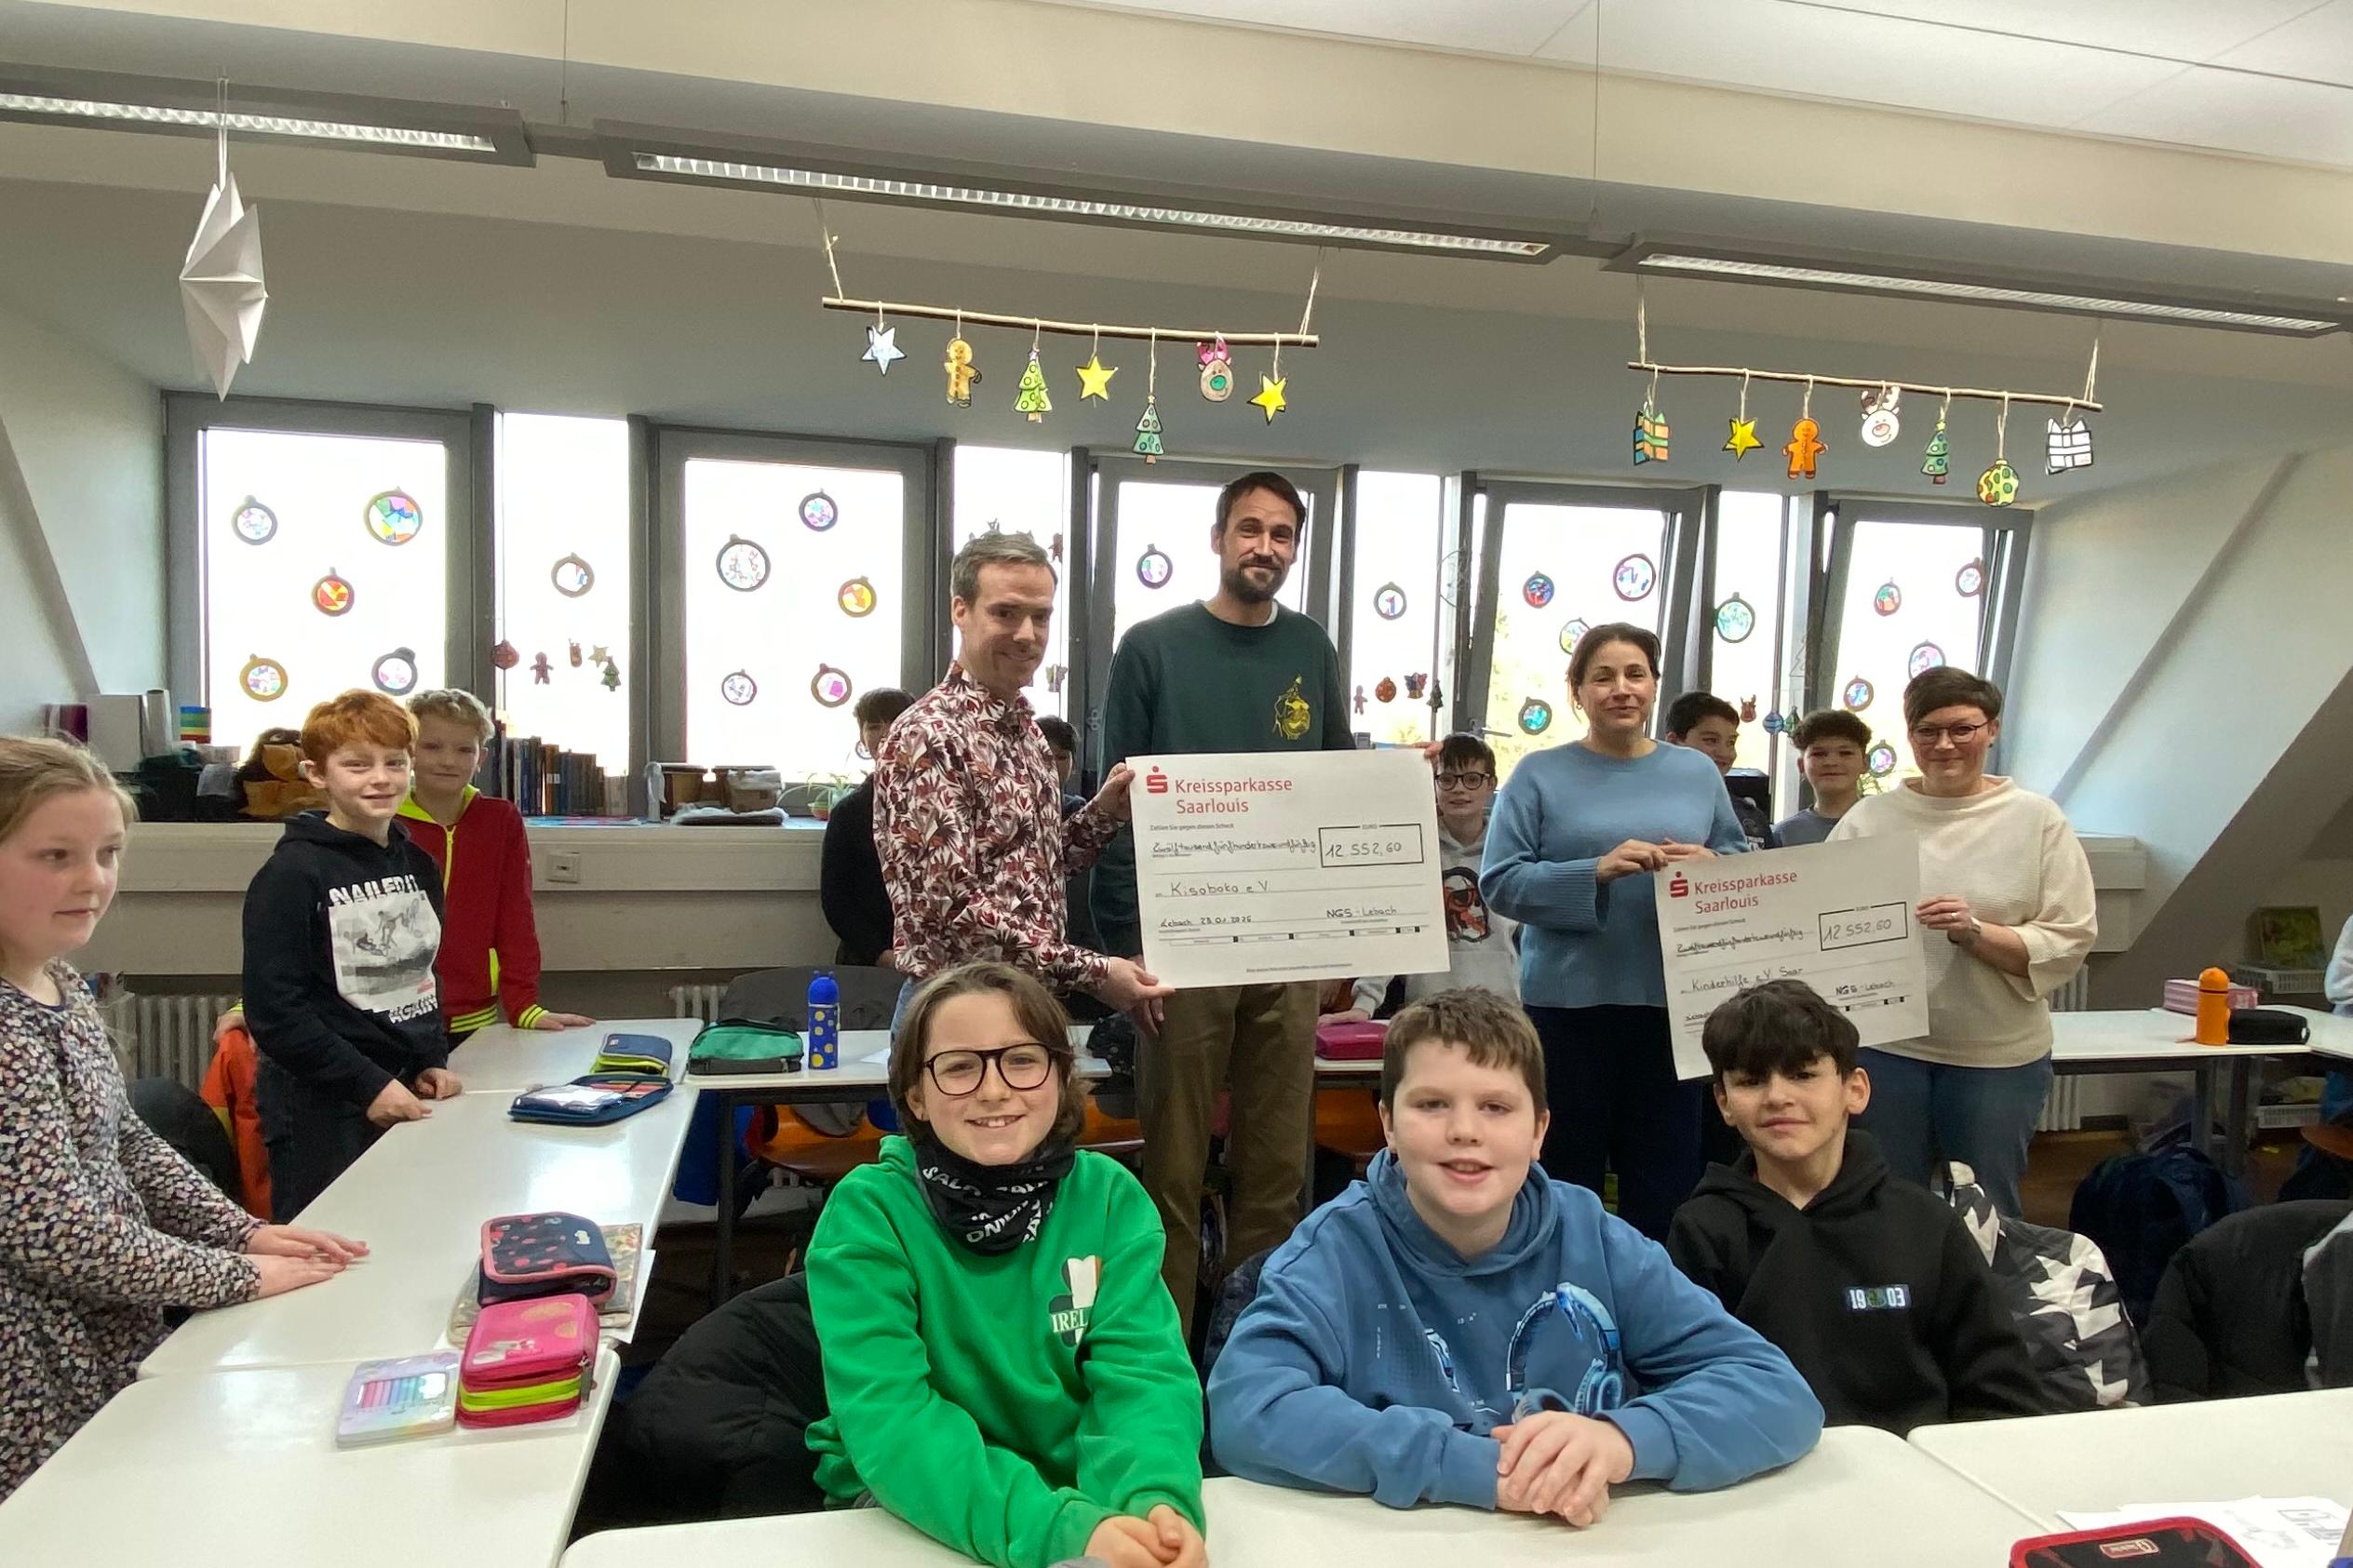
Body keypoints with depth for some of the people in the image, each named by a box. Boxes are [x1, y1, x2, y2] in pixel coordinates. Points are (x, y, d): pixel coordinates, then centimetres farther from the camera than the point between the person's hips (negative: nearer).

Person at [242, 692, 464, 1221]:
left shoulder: (419, 865, 10)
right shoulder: (292, 873, -12)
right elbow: (274, 1011, -16)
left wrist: (431, 1063, 6)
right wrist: (369, 1085, -17)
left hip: (408, 1099, 7)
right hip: (322, 1112, -7)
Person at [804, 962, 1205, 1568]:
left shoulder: (1111, 1197, -4)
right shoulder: (867, 1213, -13)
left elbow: (1143, 1373, -12)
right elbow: (888, 1418, -22)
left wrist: (1153, 1501, -33)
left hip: (1081, 1496, 4)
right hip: (920, 1516, -4)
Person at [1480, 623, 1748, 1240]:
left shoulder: (1698, 772, 11)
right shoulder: (1540, 774, 0)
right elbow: (1499, 882, -7)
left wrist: (1709, 866, -9)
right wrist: (1597, 871, -19)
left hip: (1671, 1000, 3)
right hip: (1568, 1000, -3)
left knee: (1666, 1175, 9)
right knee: (1567, 1172, 6)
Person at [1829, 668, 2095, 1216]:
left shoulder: (2037, 818, -1)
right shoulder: (1870, 817, 1)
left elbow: (2069, 942, -7)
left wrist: (1973, 932, -19)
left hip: (1998, 1054, 0)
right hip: (1885, 1045, 1)